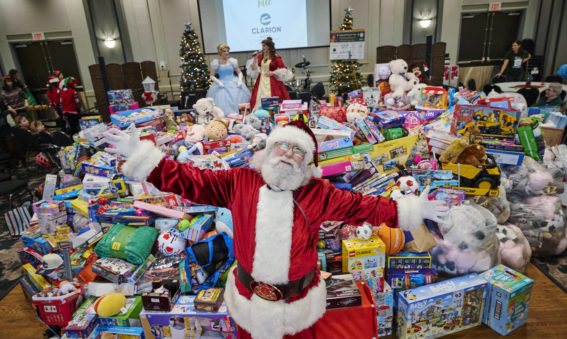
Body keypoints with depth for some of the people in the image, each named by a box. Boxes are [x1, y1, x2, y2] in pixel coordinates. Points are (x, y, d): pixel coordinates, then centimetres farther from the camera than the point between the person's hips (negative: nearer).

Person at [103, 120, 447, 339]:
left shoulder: (318, 193, -10)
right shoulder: (239, 182, -10)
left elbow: (361, 206, -7)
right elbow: (191, 181, -11)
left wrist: (412, 210, -9)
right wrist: (140, 154, -17)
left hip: (299, 301, 0)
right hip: (249, 298, 1)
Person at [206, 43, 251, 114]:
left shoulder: (232, 61, 7)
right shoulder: (216, 63, 3)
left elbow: (239, 73, 14)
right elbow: (212, 76, 6)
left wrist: (240, 80, -4)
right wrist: (218, 82, -11)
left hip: (234, 84, 2)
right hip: (222, 85, -2)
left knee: (238, 100, -10)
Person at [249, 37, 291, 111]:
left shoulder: (276, 57, -5)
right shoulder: (260, 57, 9)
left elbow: (283, 69, -6)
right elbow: (254, 69, 8)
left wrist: (273, 72, -12)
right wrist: (255, 58, -4)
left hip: (272, 82, -4)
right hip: (261, 82, 4)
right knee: (260, 100, 1)